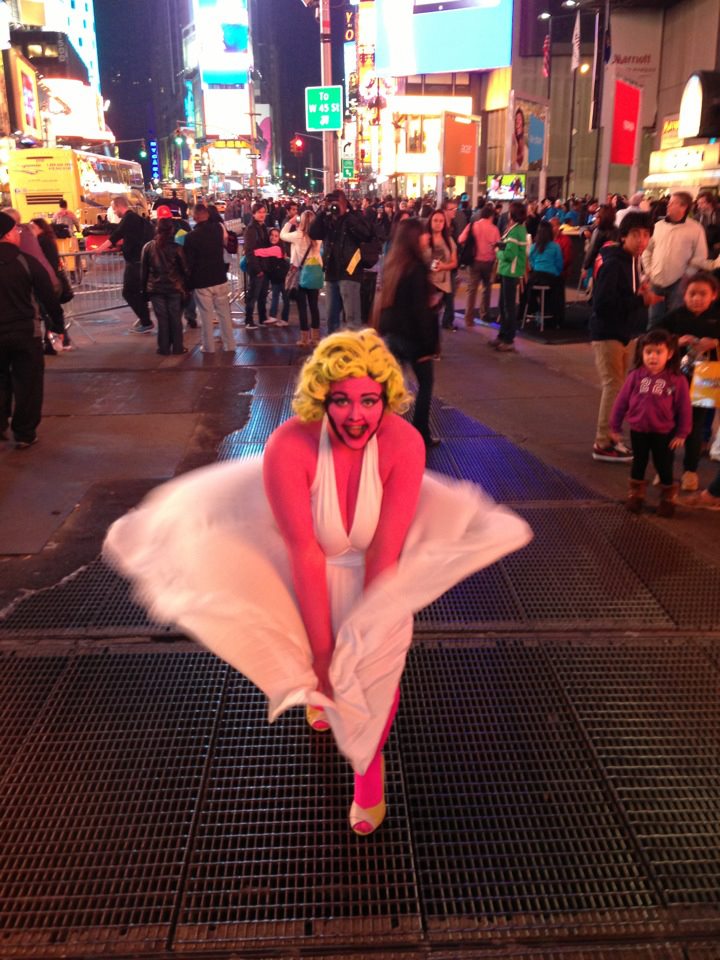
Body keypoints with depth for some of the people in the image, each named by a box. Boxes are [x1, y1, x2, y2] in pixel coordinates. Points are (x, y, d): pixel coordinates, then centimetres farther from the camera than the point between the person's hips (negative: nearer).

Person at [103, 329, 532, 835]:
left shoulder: (404, 442, -29)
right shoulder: (290, 446, -33)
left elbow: (385, 551, -25)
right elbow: (305, 554, -29)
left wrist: (365, 638, -20)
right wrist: (322, 652, -23)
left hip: (377, 578, 1)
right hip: (310, 577, 0)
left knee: (379, 669, -2)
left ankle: (370, 762, 29)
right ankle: (321, 688, 47)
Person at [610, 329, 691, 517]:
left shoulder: (677, 380, -12)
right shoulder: (636, 376, -10)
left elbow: (684, 408, -5)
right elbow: (621, 401, -2)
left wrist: (681, 433, -3)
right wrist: (615, 427, 1)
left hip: (664, 433, -1)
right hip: (638, 431, 1)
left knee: (664, 467, 10)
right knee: (638, 464, 16)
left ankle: (668, 498, 32)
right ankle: (636, 494, 36)